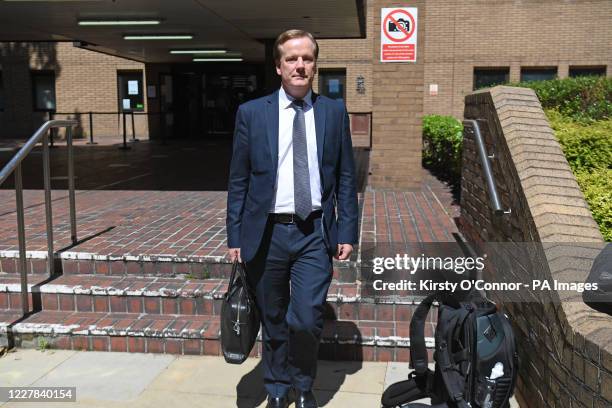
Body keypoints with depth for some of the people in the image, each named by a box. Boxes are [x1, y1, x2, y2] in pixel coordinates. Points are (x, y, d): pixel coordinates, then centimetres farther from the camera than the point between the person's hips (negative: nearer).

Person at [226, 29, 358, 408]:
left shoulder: (334, 112, 4)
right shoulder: (251, 113, 1)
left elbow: (346, 178, 6)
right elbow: (238, 181, 3)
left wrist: (347, 232, 1)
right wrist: (235, 236, 0)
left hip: (315, 233, 0)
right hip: (267, 232, 1)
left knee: (306, 320, -7)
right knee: (273, 322, 13)